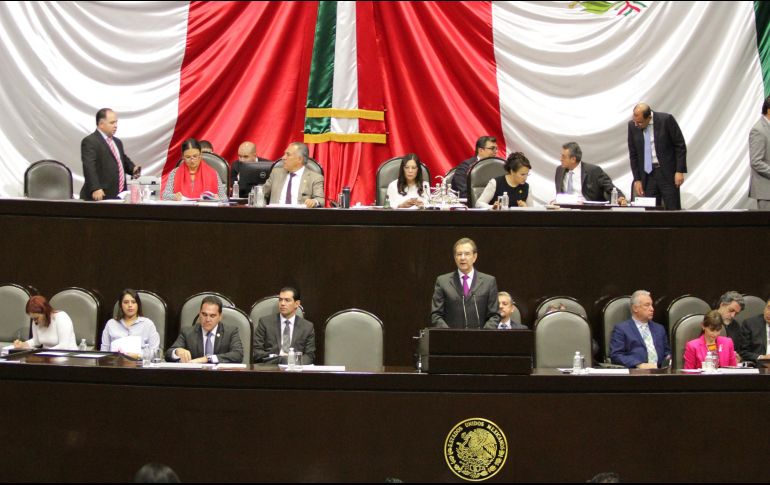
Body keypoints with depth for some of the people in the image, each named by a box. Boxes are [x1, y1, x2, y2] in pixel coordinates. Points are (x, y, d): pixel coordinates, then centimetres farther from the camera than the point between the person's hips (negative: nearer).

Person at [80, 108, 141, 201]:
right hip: (100, 196, -8)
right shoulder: (89, 142, -7)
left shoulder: (117, 142, 23)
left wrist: (133, 168, 11)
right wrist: (95, 189, -29)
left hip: (119, 196, 8)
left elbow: (124, 160, 35)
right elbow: (89, 168, -17)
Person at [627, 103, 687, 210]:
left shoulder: (666, 120, -11)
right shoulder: (632, 126, 0)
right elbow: (633, 155, 8)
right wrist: (637, 179, 3)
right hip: (647, 174, 3)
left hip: (668, 173, -3)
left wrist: (680, 171, -10)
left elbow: (680, 146, -5)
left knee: (673, 210, -4)